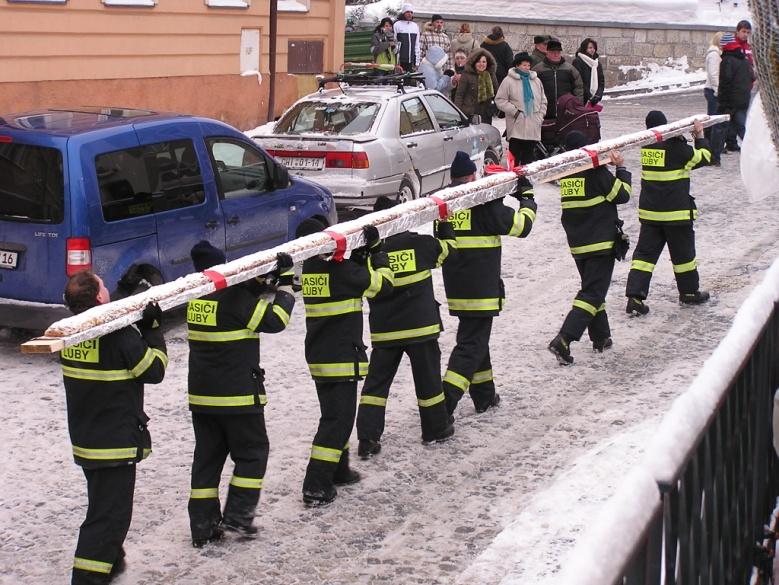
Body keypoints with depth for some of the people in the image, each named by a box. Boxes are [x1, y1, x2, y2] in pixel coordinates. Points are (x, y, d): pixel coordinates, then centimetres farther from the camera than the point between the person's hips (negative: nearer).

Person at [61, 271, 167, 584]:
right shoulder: (119, 336, -23)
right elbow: (154, 370, -11)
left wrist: (141, 330, 3)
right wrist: (153, 331, -4)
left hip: (84, 439, 8)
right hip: (117, 441, -8)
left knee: (104, 507, 26)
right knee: (110, 514, -1)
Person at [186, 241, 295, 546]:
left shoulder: (196, 299, 5)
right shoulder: (235, 300, -18)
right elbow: (274, 320, -10)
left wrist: (264, 281, 5)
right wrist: (286, 284, -4)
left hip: (201, 395, 7)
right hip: (238, 396, -7)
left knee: (207, 457, 11)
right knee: (252, 453, 10)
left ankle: (203, 525, 11)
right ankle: (237, 514, 5)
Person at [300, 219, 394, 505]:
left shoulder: (309, 268, 4)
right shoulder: (339, 270, -19)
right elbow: (382, 285, -9)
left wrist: (365, 252, 1)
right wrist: (377, 252, 1)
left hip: (318, 357, 8)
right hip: (342, 357, -8)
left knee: (334, 414, 22)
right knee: (338, 420, -4)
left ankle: (338, 470, 34)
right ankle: (316, 486, -8)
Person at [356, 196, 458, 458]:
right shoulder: (421, 244, -6)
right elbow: (447, 247, 12)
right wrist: (443, 223, 26)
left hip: (384, 331, 1)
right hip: (420, 326, -1)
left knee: (376, 381, 6)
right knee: (428, 377, 13)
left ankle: (367, 438, -1)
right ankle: (436, 428, 26)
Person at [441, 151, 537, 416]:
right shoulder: (483, 204, -14)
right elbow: (521, 225, -8)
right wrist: (527, 197, 12)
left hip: (455, 289, 7)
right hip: (481, 290, -7)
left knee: (475, 338, 22)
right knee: (471, 346, -4)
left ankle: (484, 395, 33)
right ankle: (445, 403, -16)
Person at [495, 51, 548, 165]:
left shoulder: (536, 80, 14)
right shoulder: (509, 81, -3)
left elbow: (543, 100, 21)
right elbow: (500, 100, -5)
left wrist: (540, 115, 9)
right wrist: (514, 111, -12)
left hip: (533, 127, 5)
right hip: (516, 127, -5)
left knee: (529, 157, 10)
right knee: (515, 157, -5)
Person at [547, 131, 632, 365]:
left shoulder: (565, 175, 4)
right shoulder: (597, 172, -14)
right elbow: (622, 195, -6)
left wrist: (606, 163, 17)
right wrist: (621, 168, 5)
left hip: (577, 245, 6)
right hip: (602, 243, -6)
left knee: (592, 290, 21)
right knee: (592, 294, -6)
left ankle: (601, 338, 27)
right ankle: (563, 340, -20)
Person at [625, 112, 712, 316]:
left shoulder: (646, 146, 3)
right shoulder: (675, 146, -14)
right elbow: (703, 157, -2)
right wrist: (700, 136, 10)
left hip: (649, 212, 5)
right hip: (676, 212, -5)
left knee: (645, 253, 4)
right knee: (683, 253, 12)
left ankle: (635, 296, -7)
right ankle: (689, 292, 27)